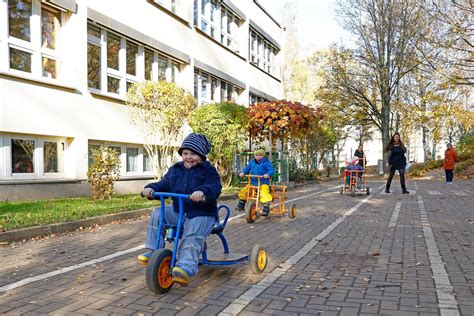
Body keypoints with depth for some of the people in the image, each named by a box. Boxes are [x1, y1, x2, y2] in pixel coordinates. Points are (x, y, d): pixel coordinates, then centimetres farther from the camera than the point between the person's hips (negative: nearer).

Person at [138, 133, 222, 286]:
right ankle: (152, 251, -3)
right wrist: (151, 188, -10)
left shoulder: (208, 170, -5)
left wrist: (203, 192, -44)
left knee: (192, 233, -33)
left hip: (202, 213, -6)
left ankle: (186, 266, -39)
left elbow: (215, 187, -21)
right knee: (157, 213, -12)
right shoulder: (175, 170, 12)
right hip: (178, 211, 6)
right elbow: (164, 184, 12)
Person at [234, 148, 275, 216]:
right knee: (243, 191, 0)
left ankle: (266, 208, -19)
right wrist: (243, 173, -3)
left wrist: (268, 174, -35)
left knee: (264, 194, -29)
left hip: (263, 183, -5)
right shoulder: (252, 162, 10)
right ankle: (241, 205, 18)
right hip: (252, 183, 5)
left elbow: (271, 170, -14)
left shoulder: (266, 162, -6)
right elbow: (247, 168, 17)